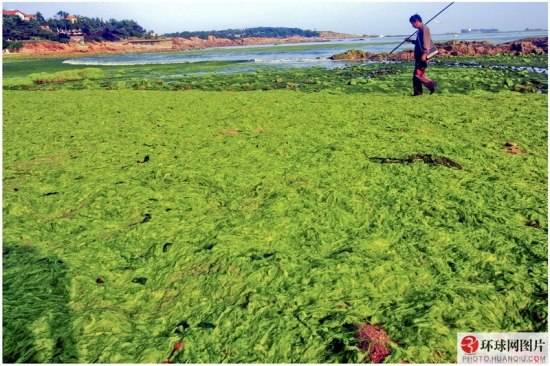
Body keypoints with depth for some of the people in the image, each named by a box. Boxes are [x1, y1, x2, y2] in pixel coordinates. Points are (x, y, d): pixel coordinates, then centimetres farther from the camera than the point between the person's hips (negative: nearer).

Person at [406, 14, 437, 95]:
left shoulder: (424, 29, -11)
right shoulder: (420, 30, 17)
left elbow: (426, 42, -20)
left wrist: (424, 54, -26)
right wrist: (411, 41, 22)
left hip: (423, 56, -10)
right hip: (418, 56, 10)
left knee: (418, 74, -12)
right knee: (416, 75, 9)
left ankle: (431, 84, 0)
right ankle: (417, 91, 13)